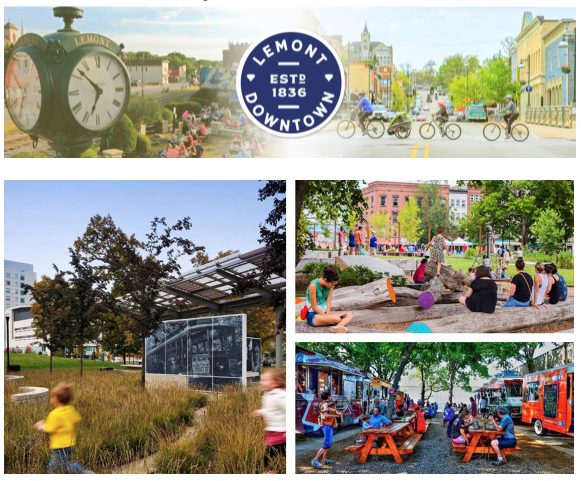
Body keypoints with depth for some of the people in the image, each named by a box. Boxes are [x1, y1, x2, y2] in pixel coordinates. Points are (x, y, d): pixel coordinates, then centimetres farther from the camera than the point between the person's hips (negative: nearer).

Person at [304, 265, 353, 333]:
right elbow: (314, 307, -18)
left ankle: (337, 327, -41)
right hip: (312, 315, -8)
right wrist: (326, 316, -14)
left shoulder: (330, 285, 0)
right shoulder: (313, 285, -20)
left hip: (324, 312, 8)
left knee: (349, 315, -15)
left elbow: (328, 303, -2)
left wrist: (327, 315, -19)